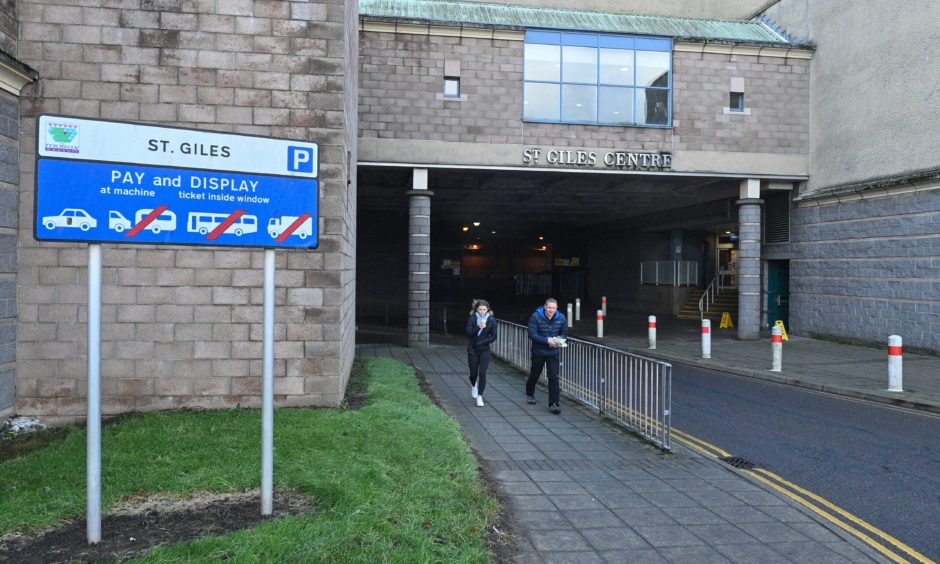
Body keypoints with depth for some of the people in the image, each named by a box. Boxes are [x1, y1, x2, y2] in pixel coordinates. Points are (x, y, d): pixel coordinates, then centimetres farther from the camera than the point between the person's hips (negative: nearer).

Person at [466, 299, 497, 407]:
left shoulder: (491, 320, -4)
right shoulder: (472, 318, -5)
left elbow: (493, 336, -3)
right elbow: (468, 333, -15)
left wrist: (481, 342, -13)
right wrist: (479, 327, -29)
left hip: (485, 350, 0)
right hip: (473, 350, 0)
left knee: (482, 373, -9)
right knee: (473, 373, 8)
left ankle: (479, 396, 2)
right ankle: (473, 385, 43)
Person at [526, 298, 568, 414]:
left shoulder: (561, 318, -6)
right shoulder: (536, 317, -17)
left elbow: (564, 333, 6)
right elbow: (532, 335, -21)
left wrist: (558, 340, -16)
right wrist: (547, 340, -30)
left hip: (553, 353, 1)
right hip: (538, 352, -1)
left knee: (554, 377, -8)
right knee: (534, 375, 18)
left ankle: (553, 404, -1)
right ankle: (529, 394, 45)